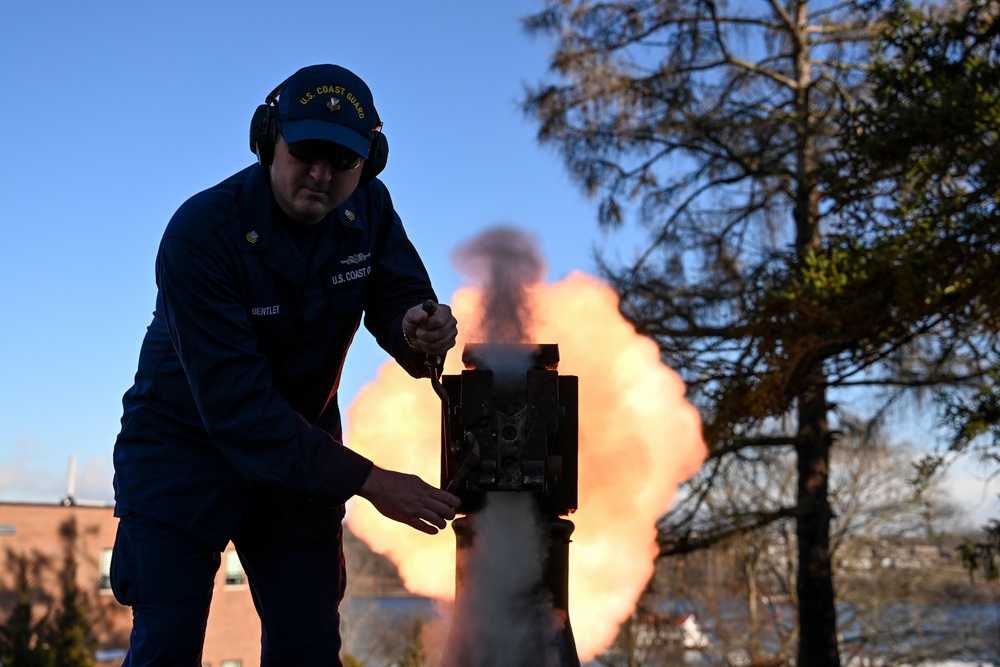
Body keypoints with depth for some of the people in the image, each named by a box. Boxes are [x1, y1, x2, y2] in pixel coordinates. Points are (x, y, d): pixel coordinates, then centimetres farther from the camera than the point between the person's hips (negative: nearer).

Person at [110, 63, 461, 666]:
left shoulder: (369, 210, -8)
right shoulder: (201, 232, -27)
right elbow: (235, 404, -31)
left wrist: (419, 328, -35)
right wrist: (366, 481, -34)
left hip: (302, 448, 5)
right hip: (186, 446, -4)